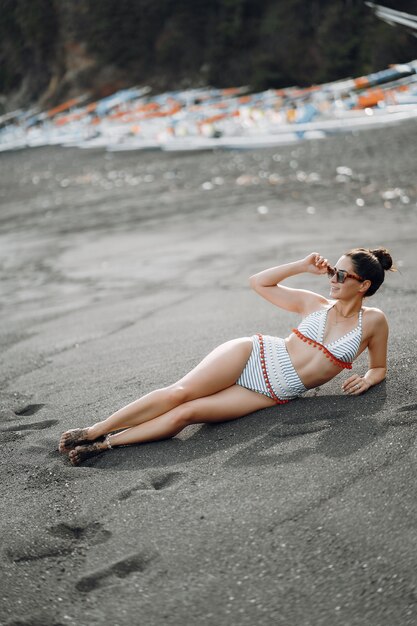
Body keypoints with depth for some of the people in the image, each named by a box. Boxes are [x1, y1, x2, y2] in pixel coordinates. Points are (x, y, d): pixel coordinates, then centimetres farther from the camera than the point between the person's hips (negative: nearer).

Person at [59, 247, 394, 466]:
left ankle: (102, 444, -15)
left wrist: (367, 379, -5)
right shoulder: (315, 303, 8)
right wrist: (302, 267, 5)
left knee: (184, 414, -19)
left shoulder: (373, 321, 4)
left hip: (273, 393, -2)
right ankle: (94, 430, -9)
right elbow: (258, 282, 11)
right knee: (179, 392, -18)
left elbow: (379, 367, 17)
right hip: (253, 354, 2)